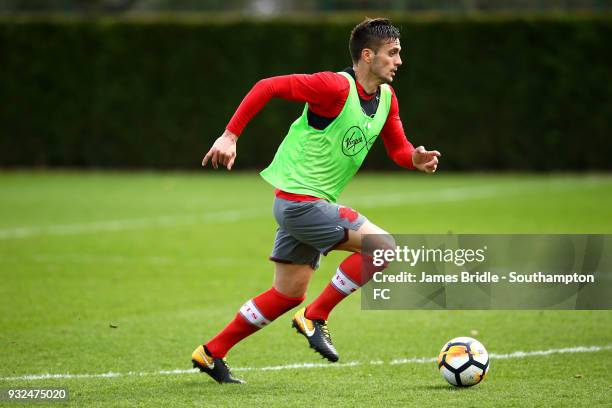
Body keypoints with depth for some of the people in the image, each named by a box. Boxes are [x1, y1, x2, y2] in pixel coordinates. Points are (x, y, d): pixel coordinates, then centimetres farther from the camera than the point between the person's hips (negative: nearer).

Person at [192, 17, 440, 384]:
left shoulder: (387, 98, 8)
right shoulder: (336, 87, -19)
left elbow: (398, 148, 15)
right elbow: (268, 87, -18)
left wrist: (416, 159, -8)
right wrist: (231, 135, -21)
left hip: (311, 204, 10)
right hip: (299, 200, -10)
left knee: (289, 294, 15)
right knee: (383, 246, -16)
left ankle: (211, 353, 23)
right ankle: (315, 318, -6)